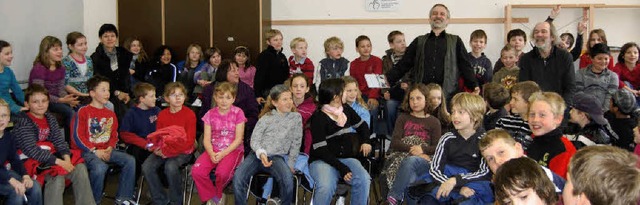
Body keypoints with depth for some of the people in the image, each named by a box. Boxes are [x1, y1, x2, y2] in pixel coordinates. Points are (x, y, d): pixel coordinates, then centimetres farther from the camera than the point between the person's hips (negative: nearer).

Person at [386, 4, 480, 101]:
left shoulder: (455, 41, 13)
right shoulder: (419, 41, 16)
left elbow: (466, 66, 8)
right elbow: (403, 66, 10)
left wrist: (474, 86, -6)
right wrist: (386, 80, -3)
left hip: (447, 96, -1)